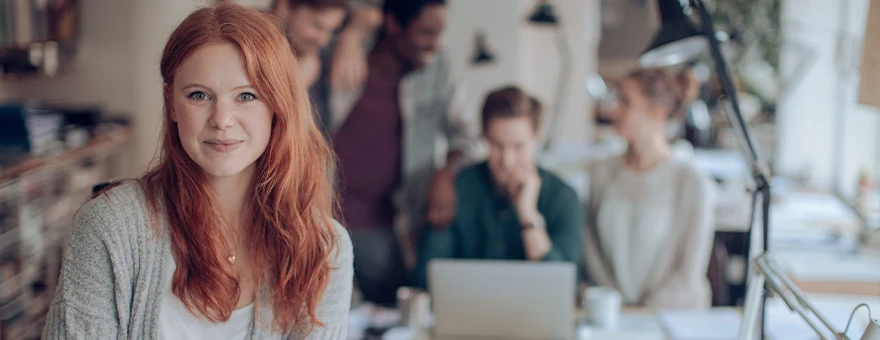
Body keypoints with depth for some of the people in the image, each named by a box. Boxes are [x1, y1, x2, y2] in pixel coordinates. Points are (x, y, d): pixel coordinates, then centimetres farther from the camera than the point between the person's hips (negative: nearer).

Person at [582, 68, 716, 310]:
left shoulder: (693, 183, -6)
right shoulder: (602, 172, 6)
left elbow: (689, 274, -5)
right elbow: (591, 248, 9)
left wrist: (644, 315, -10)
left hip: (674, 314, -3)